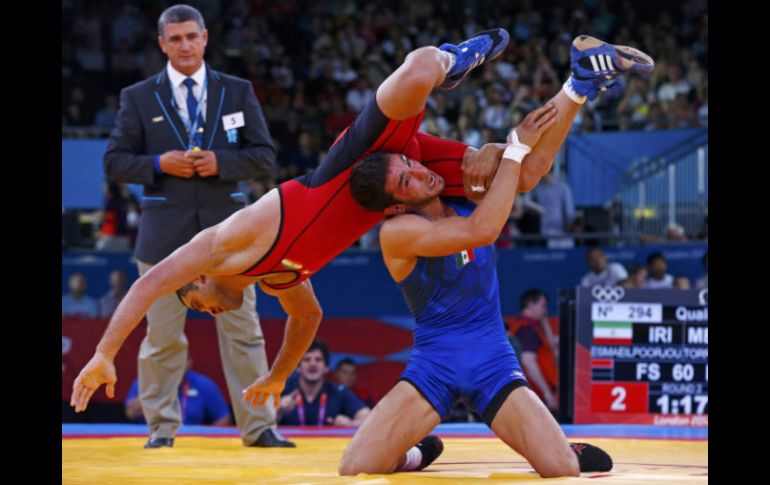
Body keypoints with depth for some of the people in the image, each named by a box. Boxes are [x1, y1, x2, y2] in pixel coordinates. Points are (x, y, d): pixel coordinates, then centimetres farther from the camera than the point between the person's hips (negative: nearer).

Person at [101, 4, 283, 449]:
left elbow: (265, 157, 6)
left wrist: (220, 162, -11)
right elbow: (115, 162, 5)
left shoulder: (238, 92, 9)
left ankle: (258, 426, 4)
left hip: (226, 228, 1)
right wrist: (159, 164, -12)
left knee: (243, 331, 0)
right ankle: (162, 426, 11)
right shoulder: (138, 98, 7)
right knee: (162, 336, 1)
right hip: (165, 232, 0)